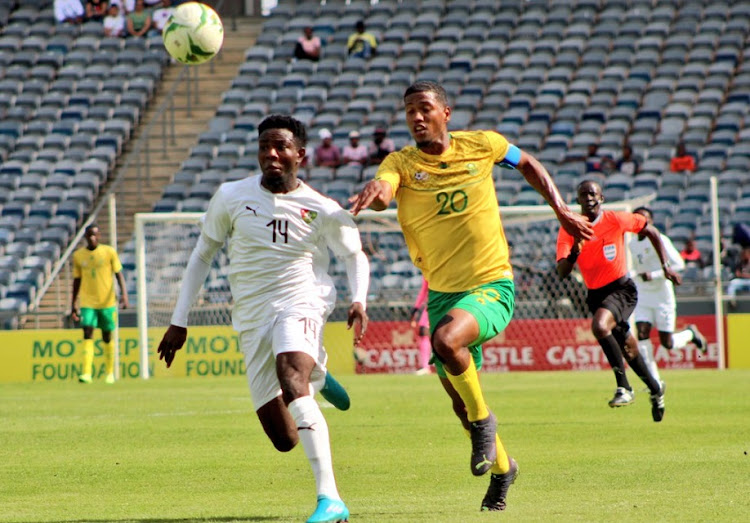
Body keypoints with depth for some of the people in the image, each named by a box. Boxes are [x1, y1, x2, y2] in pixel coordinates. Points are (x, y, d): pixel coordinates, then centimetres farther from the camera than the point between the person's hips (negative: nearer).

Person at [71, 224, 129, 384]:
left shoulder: (109, 252, -1)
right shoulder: (78, 256, 5)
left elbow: (119, 274, -2)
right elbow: (77, 281, 13)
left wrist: (124, 294, -16)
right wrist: (73, 305, 12)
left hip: (107, 302, -1)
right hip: (87, 303, 1)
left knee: (107, 337, 7)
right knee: (88, 335, -13)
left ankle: (110, 373, 21)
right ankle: (86, 373, -20)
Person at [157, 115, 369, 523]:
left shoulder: (323, 211, -2)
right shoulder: (232, 197, 3)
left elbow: (354, 256, 12)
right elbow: (202, 255, 14)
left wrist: (358, 300, -8)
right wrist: (179, 321, 13)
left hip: (301, 304, -3)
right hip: (252, 320, 3)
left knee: (291, 377, -36)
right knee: (285, 440, 0)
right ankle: (316, 377, 40)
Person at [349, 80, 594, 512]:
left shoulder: (481, 145, -3)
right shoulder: (402, 163, -5)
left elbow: (527, 163, 17)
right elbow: (382, 190, -29)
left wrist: (562, 210, 10)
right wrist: (374, 194, -53)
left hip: (492, 286, -3)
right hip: (442, 292, 3)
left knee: (447, 341, -33)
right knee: (458, 398, 11)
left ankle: (483, 419, -7)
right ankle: (502, 468, 38)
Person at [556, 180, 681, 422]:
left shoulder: (616, 220, -10)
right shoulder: (569, 230, -6)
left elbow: (650, 231, 7)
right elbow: (562, 272, -14)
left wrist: (665, 264, 3)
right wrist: (574, 254, -34)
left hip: (622, 289, -4)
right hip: (595, 294, 4)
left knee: (599, 326, -32)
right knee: (628, 350, 16)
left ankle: (624, 387, -24)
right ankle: (655, 389, 42)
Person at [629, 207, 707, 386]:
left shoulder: (659, 240, -11)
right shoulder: (632, 244, 9)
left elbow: (679, 264, -18)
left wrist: (653, 275, -24)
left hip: (662, 295, -5)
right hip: (643, 296, 5)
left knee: (667, 343, -3)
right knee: (641, 334, -13)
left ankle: (691, 334, 30)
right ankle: (654, 380, -8)